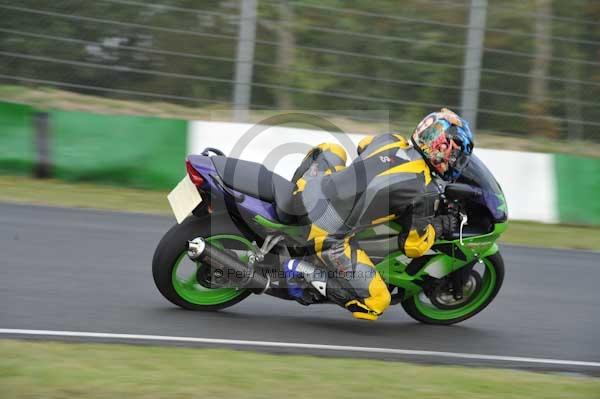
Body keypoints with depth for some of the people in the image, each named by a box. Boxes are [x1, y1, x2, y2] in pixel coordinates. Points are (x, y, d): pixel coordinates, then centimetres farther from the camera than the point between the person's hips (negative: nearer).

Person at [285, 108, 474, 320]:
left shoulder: (389, 140, 5)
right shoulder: (425, 192, -11)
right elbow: (413, 246, 0)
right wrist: (440, 226, 17)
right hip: (327, 236, -7)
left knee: (331, 150, 35)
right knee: (376, 303, 4)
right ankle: (303, 272, -4)